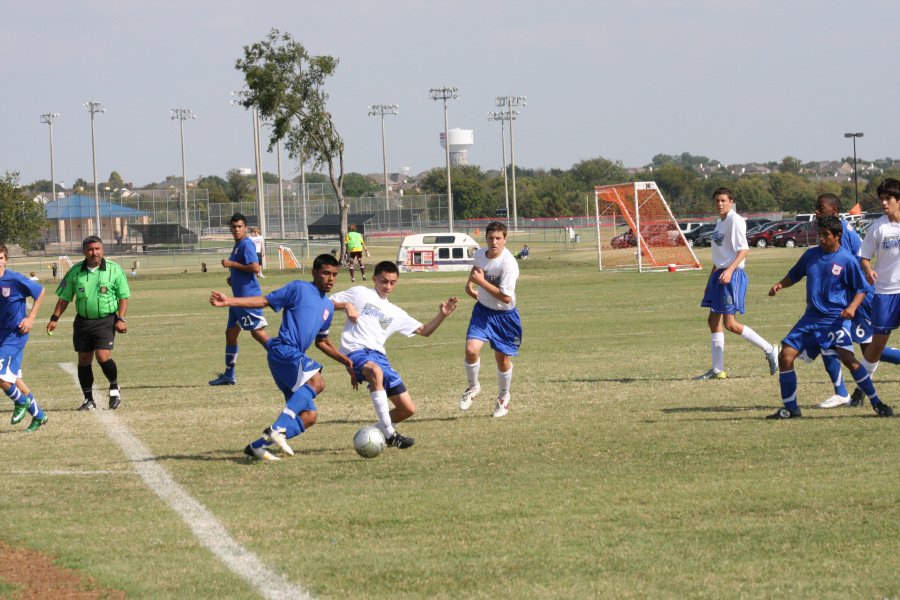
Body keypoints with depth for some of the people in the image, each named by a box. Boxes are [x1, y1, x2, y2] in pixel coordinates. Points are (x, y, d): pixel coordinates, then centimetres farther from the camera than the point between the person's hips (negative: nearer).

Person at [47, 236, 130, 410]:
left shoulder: (114, 270, -4)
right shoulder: (75, 271, 3)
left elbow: (124, 297, 0)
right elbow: (64, 298, 9)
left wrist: (121, 319, -10)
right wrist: (54, 319, 1)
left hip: (106, 320, -3)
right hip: (83, 321, 3)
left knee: (103, 356, -16)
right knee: (84, 360, 5)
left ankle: (114, 387, 11)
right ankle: (89, 399, 16)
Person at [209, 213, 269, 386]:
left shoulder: (246, 245, -13)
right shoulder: (238, 245, 17)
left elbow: (255, 267, -24)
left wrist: (232, 264, -18)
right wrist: (232, 278, 12)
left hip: (248, 296, -10)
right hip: (239, 296, 10)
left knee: (258, 332, -12)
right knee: (230, 333, 13)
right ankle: (229, 375, 20)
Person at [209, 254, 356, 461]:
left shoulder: (328, 306, 24)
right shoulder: (299, 288, 2)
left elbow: (321, 342, 34)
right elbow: (264, 301, -1)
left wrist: (347, 362, 30)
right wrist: (229, 302, -11)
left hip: (296, 358, 9)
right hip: (284, 350, -9)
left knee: (309, 416, 3)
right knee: (317, 381, -32)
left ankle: (257, 446, 5)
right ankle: (278, 428, -38)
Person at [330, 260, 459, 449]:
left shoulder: (395, 313, 25)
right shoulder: (360, 293, 13)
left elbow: (424, 331, 26)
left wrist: (442, 315, 11)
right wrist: (346, 306, -7)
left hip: (379, 355, 6)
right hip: (356, 351, -6)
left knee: (408, 409, -1)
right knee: (376, 371, -43)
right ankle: (389, 433, -39)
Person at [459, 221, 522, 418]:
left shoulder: (508, 263, -26)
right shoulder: (480, 253, -5)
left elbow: (506, 297, -30)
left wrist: (481, 281, -29)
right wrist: (470, 283, 9)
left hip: (504, 315, -4)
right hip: (482, 310, 4)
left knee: (502, 358, 7)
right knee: (471, 350, -16)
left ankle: (503, 397, 33)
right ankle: (473, 387, 10)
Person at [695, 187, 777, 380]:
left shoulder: (735, 221, -11)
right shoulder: (720, 223, 17)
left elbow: (744, 249, -18)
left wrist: (730, 270, -28)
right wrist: (710, 279, 25)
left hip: (733, 275, -10)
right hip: (719, 275, 10)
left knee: (730, 323, -12)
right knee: (714, 321, 7)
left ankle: (769, 350, -1)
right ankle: (717, 370, 11)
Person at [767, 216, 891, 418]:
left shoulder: (847, 260, -6)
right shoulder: (811, 255, 6)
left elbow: (861, 289, -1)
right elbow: (795, 275, 22)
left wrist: (852, 307, -19)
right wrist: (780, 285, 3)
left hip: (836, 317, -5)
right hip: (811, 317, 5)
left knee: (848, 358, -23)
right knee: (785, 356, -4)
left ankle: (877, 403, -9)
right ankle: (791, 408, 9)